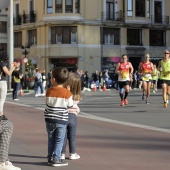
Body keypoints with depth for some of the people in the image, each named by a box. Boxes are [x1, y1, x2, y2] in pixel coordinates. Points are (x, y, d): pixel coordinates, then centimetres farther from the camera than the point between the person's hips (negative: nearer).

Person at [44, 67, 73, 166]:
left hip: (50, 119, 3)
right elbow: (70, 105, -2)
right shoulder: (67, 93, -11)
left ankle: (50, 157, 19)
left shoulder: (49, 91, -4)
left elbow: (48, 103, 7)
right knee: (59, 140, 4)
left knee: (51, 140, 15)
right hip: (61, 120, -3)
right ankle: (56, 159, 2)